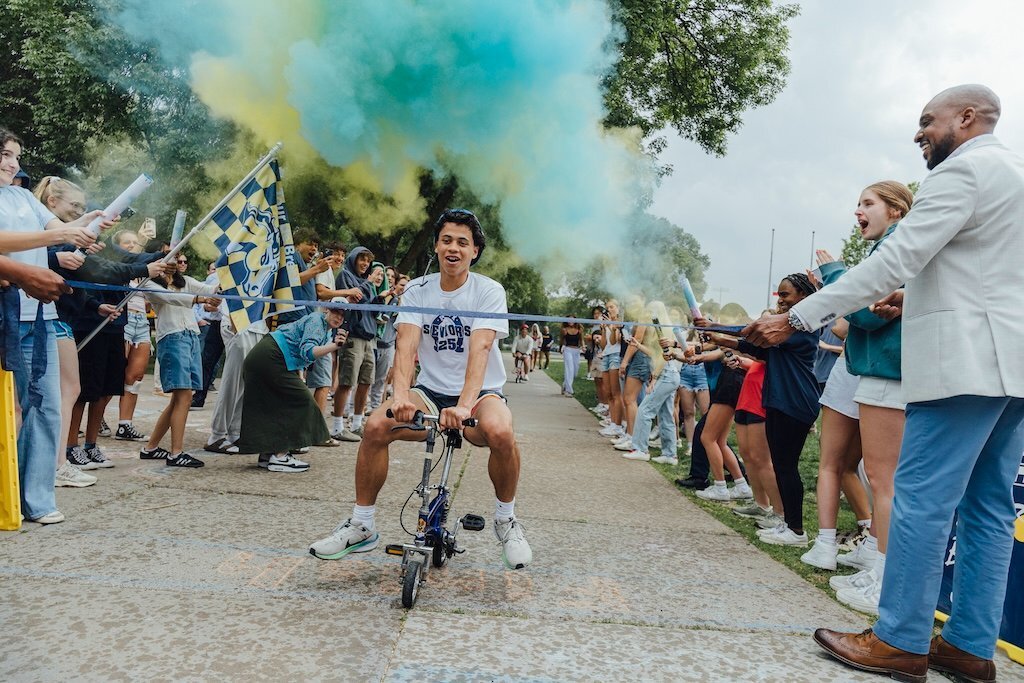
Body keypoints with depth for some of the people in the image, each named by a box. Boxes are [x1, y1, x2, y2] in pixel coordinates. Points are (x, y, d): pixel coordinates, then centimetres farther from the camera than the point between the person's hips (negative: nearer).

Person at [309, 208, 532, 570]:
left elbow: (480, 348, -23)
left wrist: (464, 406, -38)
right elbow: (407, 345, -14)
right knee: (376, 426, -23)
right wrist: (401, 396, -34)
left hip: (481, 392, -2)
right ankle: (361, 526, -2)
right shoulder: (417, 290, 1)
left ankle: (506, 519, -7)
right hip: (430, 390, 3)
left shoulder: (490, 291, -7)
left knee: (500, 432, -35)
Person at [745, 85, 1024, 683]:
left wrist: (794, 320, -20)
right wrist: (921, 299, 15)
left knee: (922, 500, -6)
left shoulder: (962, 171, -9)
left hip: (964, 362, -10)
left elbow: (892, 263, -20)